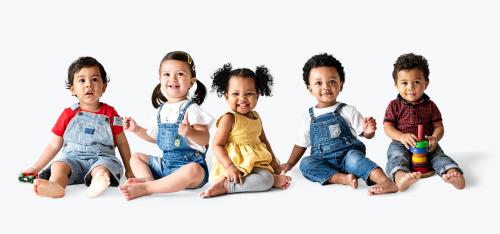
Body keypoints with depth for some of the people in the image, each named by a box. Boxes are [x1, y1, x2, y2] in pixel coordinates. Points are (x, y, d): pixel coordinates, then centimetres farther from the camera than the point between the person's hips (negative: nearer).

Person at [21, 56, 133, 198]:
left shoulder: (110, 113, 9)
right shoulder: (68, 115, 11)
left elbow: (122, 143, 17)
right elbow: (54, 145, 18)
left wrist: (129, 170, 16)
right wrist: (35, 168, 15)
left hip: (102, 158, -1)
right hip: (73, 158, 2)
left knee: (101, 169, -35)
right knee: (58, 166, -30)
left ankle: (96, 185, -67)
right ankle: (55, 186, -60)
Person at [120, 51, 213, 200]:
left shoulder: (191, 109, -11)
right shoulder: (161, 111, 11)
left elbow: (205, 139, -21)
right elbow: (154, 137, 27)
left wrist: (190, 132, -40)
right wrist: (136, 129, 17)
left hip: (188, 164, -8)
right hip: (165, 163, 8)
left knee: (193, 171, -40)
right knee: (136, 157, 11)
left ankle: (145, 188, -36)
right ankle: (149, 179, -20)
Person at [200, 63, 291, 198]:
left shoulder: (256, 116, 11)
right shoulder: (229, 119, -12)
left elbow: (263, 140, 24)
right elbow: (217, 145, -15)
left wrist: (273, 161, 21)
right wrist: (229, 166, -27)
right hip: (236, 167, -11)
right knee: (265, 180, -29)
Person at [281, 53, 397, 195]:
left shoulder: (348, 111, 4)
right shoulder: (309, 118, 11)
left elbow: (366, 134, 3)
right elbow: (301, 144, 23)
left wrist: (369, 131, -19)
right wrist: (290, 164, 19)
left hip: (347, 155, -2)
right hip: (324, 163, 2)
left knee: (354, 157, -35)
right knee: (305, 163, -27)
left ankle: (385, 182, -51)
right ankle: (344, 178, -39)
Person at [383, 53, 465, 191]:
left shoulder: (430, 106, 10)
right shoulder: (394, 106, 6)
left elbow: (439, 126, 7)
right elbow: (387, 127, -1)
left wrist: (434, 138, -17)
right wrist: (402, 136, -22)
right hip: (400, 144, -2)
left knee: (439, 156, -25)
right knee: (397, 156, -33)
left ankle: (452, 172, -51)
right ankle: (400, 176, -64)